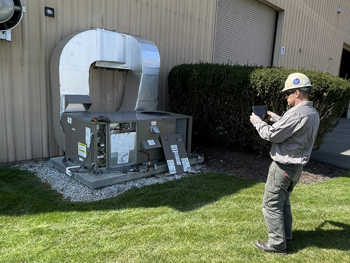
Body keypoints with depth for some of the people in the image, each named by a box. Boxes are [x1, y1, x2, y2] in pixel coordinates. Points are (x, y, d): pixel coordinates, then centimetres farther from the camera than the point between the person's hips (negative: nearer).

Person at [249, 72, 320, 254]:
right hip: (296, 166, 10)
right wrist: (275, 118, 17)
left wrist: (257, 121, -4)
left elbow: (271, 135, -19)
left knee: (271, 204, 3)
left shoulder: (296, 113, -25)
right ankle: (286, 237, 34)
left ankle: (277, 244, 12)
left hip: (283, 166, -10)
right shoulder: (313, 114, 7)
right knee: (283, 201, 22)